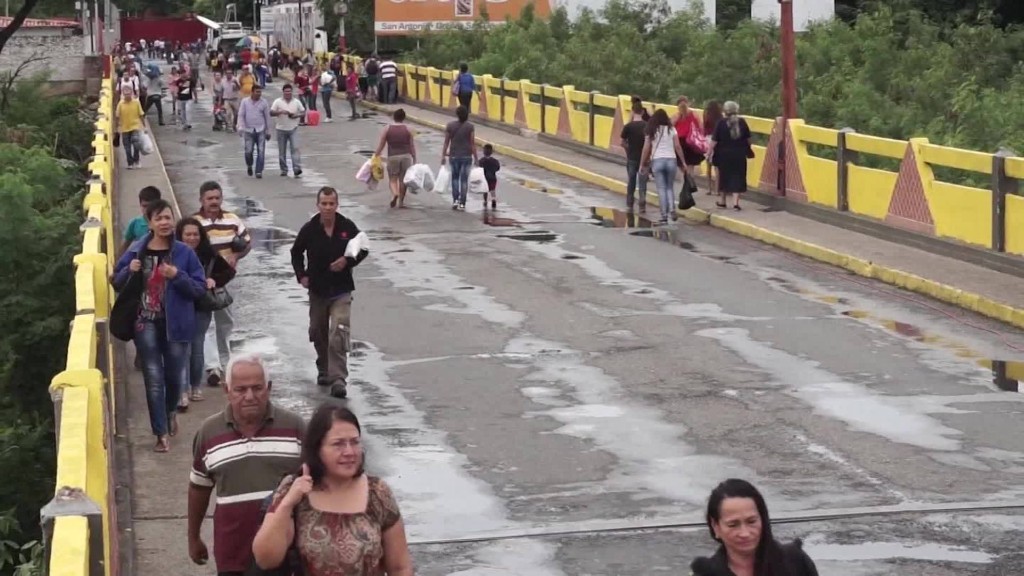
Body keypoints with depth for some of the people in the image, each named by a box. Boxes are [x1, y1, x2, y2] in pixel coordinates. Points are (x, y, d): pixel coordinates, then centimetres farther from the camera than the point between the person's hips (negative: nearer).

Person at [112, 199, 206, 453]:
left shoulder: (184, 253, -4)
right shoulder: (136, 251, 0)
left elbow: (200, 288, -5)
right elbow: (117, 284, 9)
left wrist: (178, 276, -20)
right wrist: (129, 271, -12)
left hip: (175, 324, 0)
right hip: (146, 324, 0)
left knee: (175, 377, 10)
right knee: (154, 379, 0)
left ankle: (170, 412, 42)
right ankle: (162, 433, 7)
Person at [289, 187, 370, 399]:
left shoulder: (348, 227, -9)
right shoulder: (309, 229, -6)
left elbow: (362, 250, 3)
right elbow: (296, 253, 10)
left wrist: (348, 261, -14)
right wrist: (301, 275, -1)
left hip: (341, 290, -2)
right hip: (317, 289, 3)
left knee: (339, 334, -15)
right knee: (318, 333, 17)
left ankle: (338, 379, -16)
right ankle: (324, 371, 38)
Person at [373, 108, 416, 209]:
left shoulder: (387, 129, 0)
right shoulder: (408, 130, 1)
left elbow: (380, 145, 0)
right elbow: (412, 146, 2)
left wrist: (375, 157, 10)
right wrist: (414, 160, 9)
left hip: (393, 157, -1)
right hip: (406, 156, 1)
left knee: (393, 178, 7)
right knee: (403, 179, 8)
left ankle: (394, 193, -21)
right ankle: (401, 201, 12)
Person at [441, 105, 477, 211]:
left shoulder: (450, 126, -3)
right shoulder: (470, 126, -8)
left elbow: (446, 142, -2)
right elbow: (473, 143, -8)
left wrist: (443, 155, 6)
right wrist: (475, 158, -2)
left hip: (454, 156, 1)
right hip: (467, 156, -1)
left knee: (455, 177, 16)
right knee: (464, 179, 4)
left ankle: (455, 200, 5)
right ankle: (462, 203, 3)